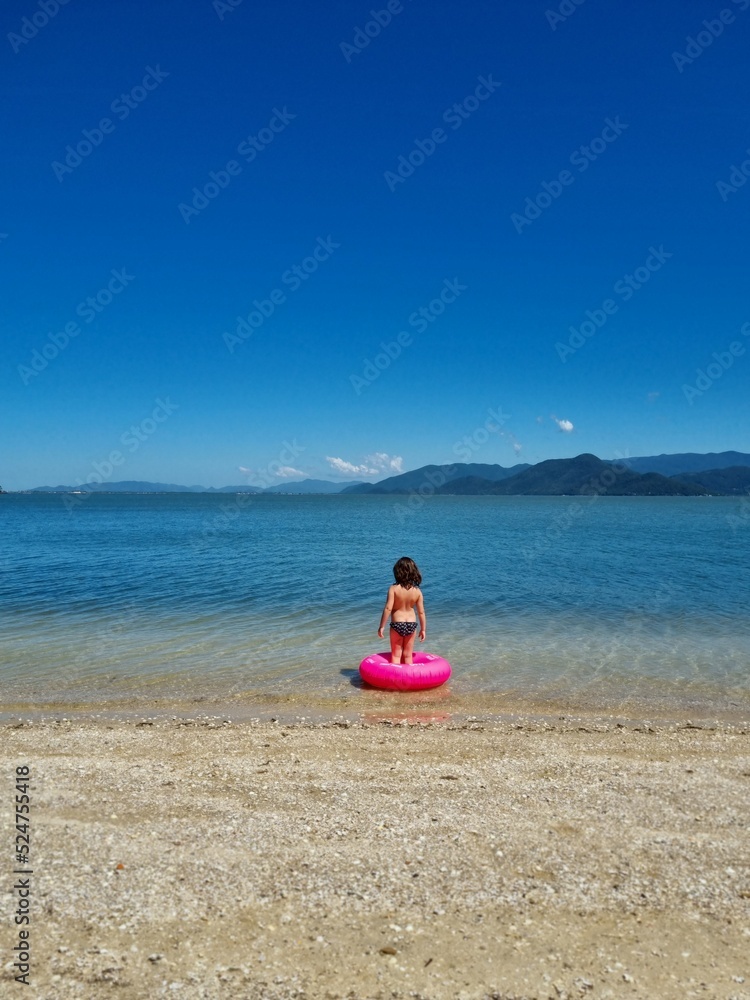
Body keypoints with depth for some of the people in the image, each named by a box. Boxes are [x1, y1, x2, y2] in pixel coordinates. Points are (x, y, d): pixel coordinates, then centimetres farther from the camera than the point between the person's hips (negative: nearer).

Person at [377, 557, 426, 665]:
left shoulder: (393, 588, -14)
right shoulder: (417, 591, -6)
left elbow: (388, 608, -17)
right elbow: (421, 612, -2)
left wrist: (382, 627, -9)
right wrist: (423, 629, 9)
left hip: (397, 624, -2)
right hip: (411, 624, 2)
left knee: (396, 655, 10)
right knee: (408, 655, 14)